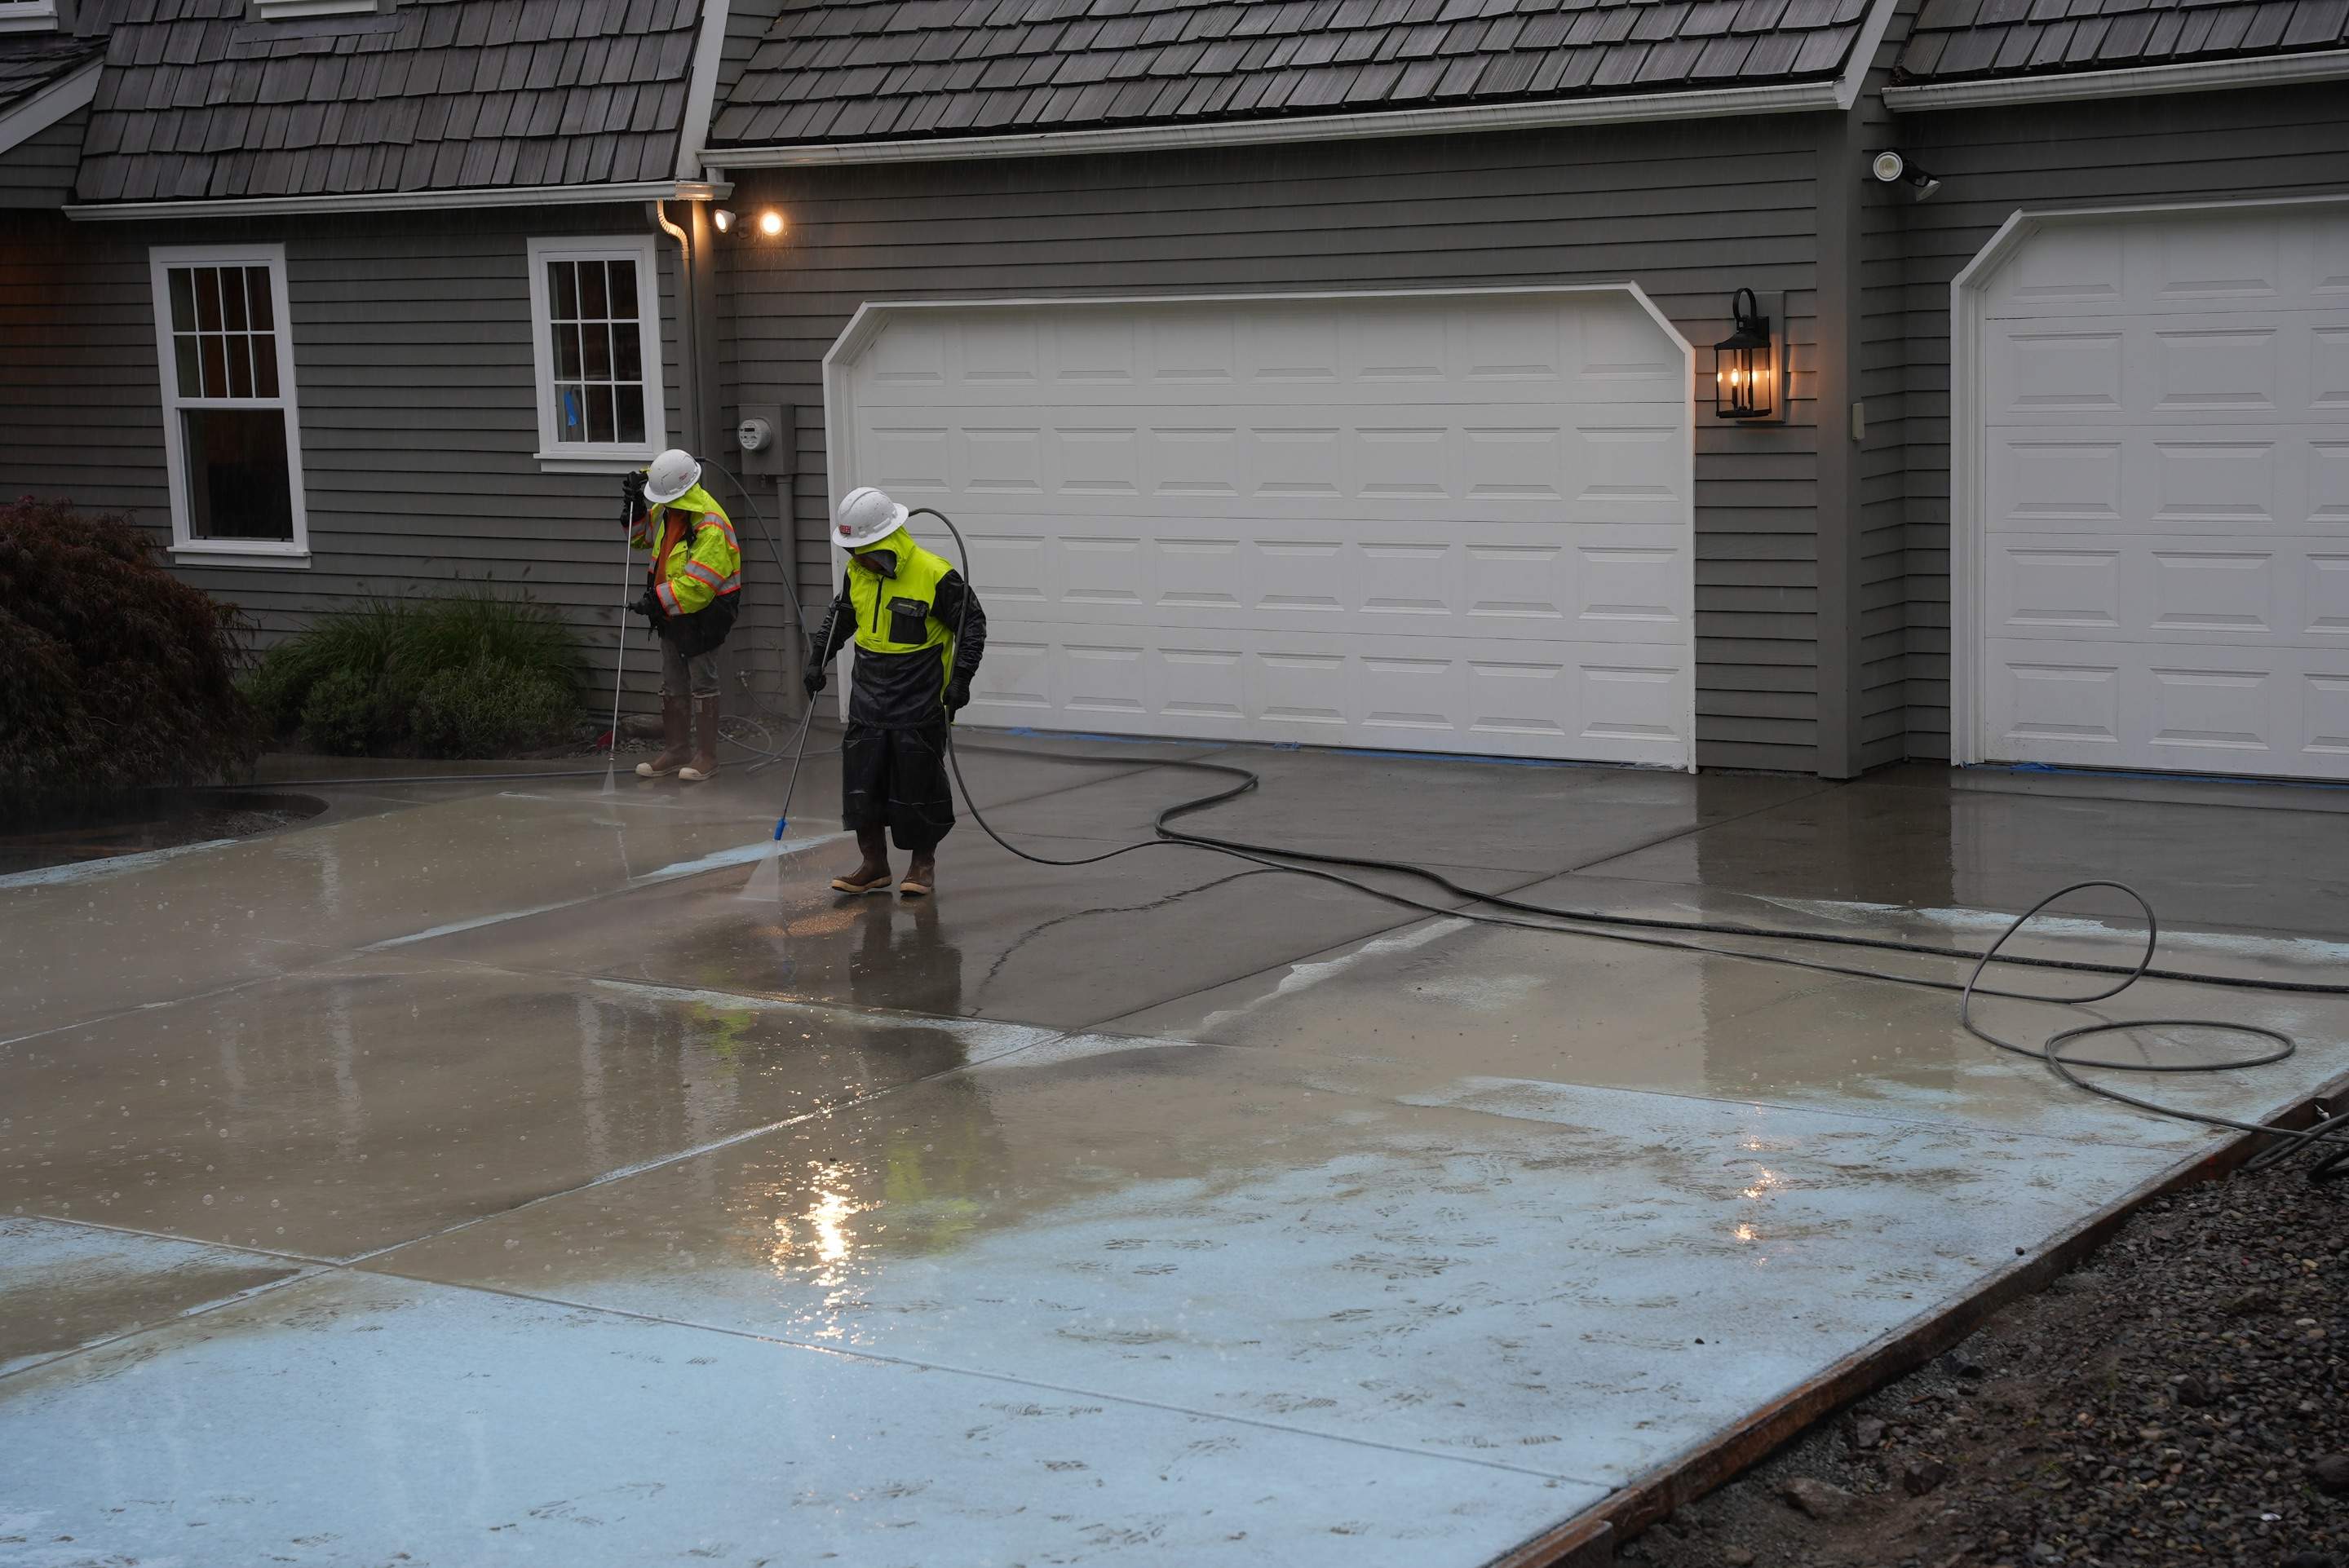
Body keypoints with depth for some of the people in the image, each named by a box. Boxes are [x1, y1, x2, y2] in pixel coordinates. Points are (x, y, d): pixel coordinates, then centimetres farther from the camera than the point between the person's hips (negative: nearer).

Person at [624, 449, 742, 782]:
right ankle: (676, 751, 23)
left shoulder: (710, 526, -25)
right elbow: (641, 536, 21)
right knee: (673, 685, 14)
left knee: (702, 684, 1)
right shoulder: (667, 511, 3)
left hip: (703, 614, -9)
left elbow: (699, 583, -30)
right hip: (670, 613, 9)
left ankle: (707, 755, 9)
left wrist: (658, 601, -27)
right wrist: (637, 505, 3)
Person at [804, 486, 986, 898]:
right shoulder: (857, 572, 1)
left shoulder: (935, 575, -17)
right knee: (862, 782, 4)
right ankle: (874, 865, 15)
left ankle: (923, 864, 18)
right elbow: (840, 617, 19)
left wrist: (961, 678, -13)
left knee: (918, 784, 1)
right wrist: (817, 659, 14)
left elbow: (972, 623, -8)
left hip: (920, 703, -5)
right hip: (869, 700, 5)